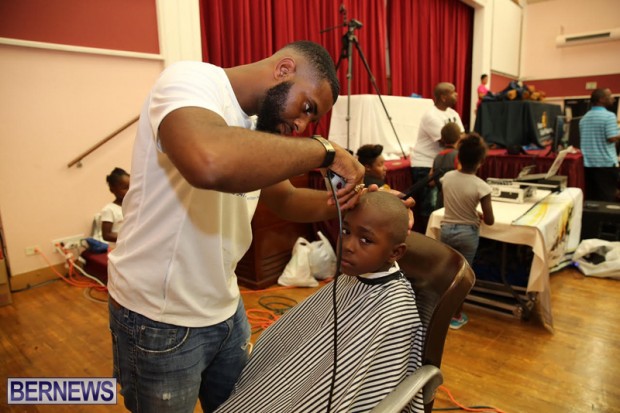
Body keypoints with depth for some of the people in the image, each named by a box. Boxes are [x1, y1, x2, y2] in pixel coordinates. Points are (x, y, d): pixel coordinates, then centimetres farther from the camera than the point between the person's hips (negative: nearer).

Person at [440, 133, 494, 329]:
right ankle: (457, 316, 24)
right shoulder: (481, 186, -19)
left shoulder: (447, 177, -7)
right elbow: (490, 221, -13)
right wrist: (479, 215, 7)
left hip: (446, 229, 3)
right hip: (467, 234, -3)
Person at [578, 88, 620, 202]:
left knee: (591, 197, 10)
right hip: (606, 163, -6)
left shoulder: (584, 118, 12)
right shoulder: (609, 116, -10)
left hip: (588, 163, 7)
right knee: (608, 198, 0)